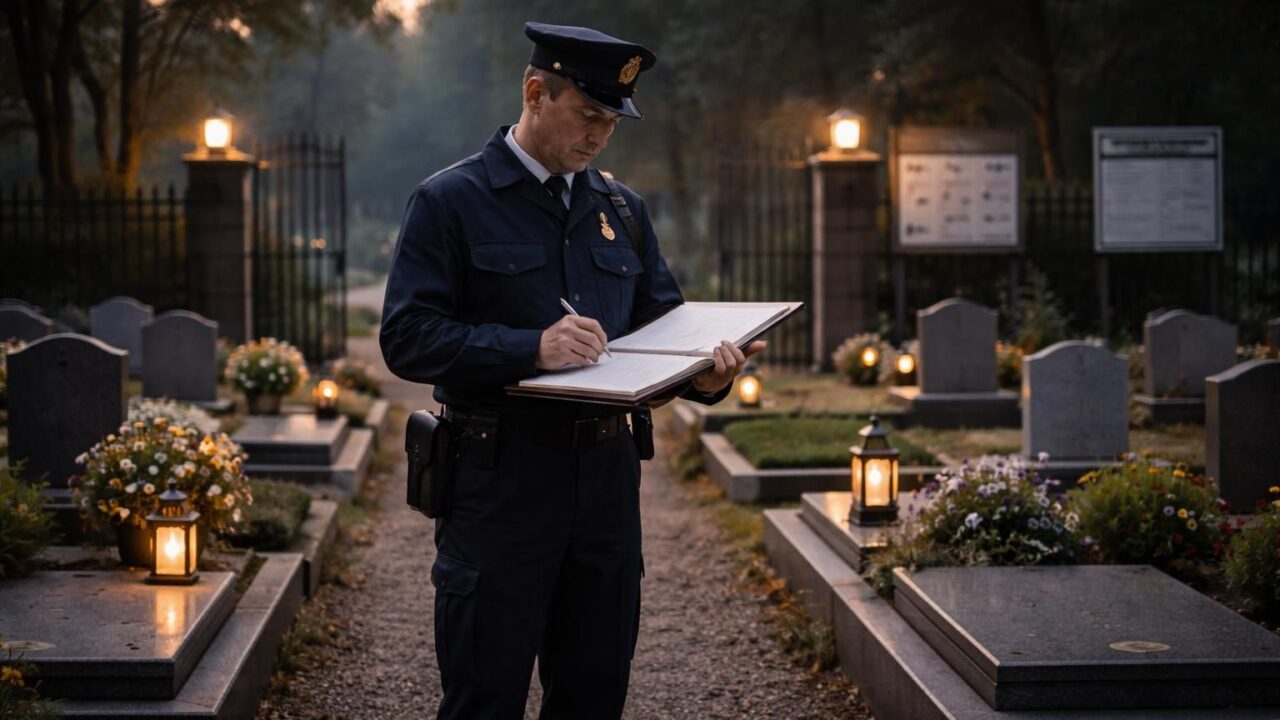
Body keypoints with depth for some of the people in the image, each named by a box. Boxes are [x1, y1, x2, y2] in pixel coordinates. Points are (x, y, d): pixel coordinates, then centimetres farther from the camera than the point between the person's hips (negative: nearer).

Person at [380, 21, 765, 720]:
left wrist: (704, 373, -6)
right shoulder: (449, 201, -4)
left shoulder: (621, 209, 14)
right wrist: (530, 348, -23)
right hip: (498, 481, -5)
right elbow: (407, 339, -11)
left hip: (607, 478, 6)